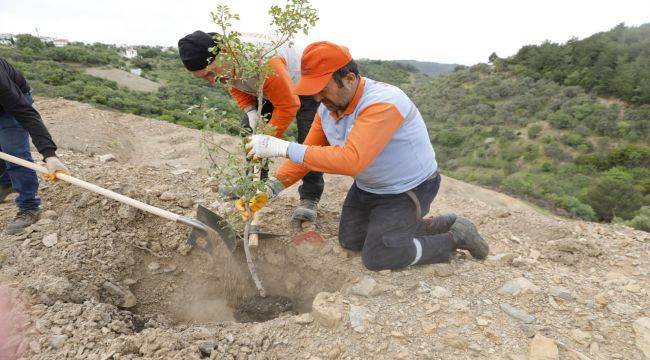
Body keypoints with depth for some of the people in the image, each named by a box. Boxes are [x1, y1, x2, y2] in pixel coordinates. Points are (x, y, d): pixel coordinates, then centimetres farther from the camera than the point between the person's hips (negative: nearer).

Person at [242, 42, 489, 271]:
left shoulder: (383, 104, -34)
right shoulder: (326, 108, -7)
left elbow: (350, 160, -45)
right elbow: (307, 153, -2)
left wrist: (285, 148, -45)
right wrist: (271, 188, -15)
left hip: (408, 190, -8)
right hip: (367, 187, 9)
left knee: (378, 258, -7)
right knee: (350, 241, 16)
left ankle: (456, 237, 12)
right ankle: (430, 226, 24)